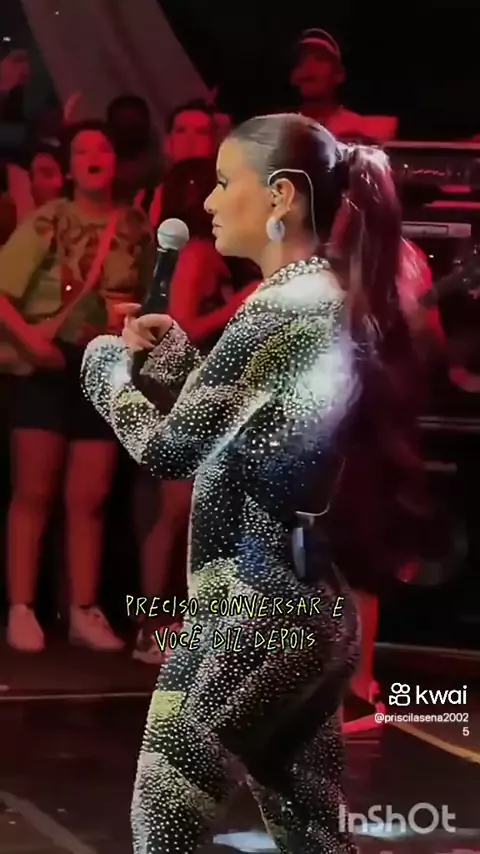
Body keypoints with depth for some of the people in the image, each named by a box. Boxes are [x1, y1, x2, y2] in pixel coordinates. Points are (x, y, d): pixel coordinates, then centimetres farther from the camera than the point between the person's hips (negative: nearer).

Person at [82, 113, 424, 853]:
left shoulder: (282, 311, -17)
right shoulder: (339, 304, 12)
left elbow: (168, 450, -16)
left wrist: (110, 363, 0)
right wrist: (172, 357, 13)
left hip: (256, 609, -10)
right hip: (311, 605, 10)